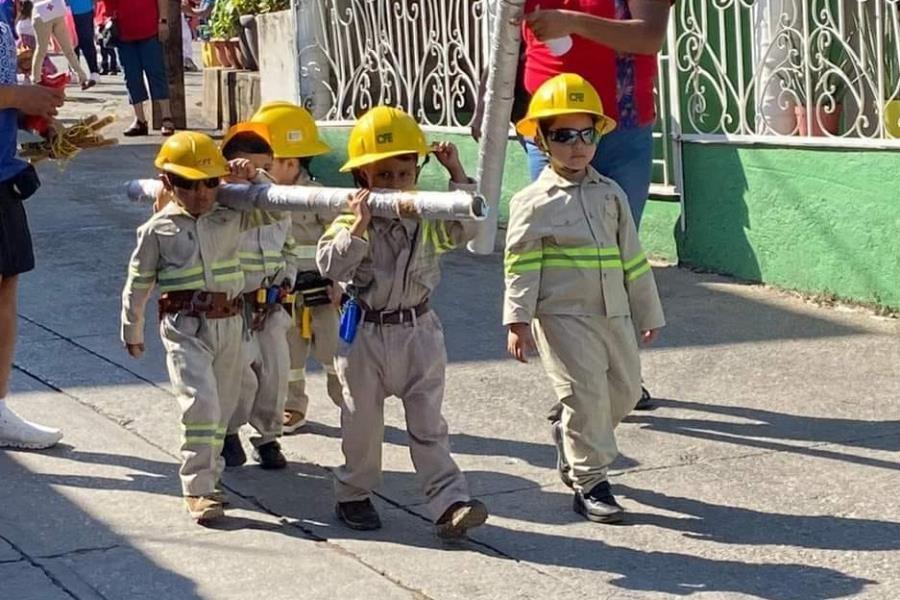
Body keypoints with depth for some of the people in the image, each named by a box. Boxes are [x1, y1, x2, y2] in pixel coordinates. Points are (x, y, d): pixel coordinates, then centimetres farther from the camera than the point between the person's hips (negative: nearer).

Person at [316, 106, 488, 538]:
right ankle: (353, 494, 27)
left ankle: (450, 502, -1)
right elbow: (330, 265, -17)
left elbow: (466, 227, -4)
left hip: (418, 331, 2)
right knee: (362, 422, 11)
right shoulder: (351, 220, -9)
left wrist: (457, 174, -8)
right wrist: (357, 228, -28)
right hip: (365, 333, -2)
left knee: (428, 425, 3)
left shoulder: (427, 219, 2)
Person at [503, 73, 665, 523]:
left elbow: (632, 258, 14)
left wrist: (649, 313, 16)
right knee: (586, 393, -9)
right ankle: (589, 483, 0)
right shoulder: (533, 203, -3)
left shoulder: (611, 194, 11)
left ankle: (576, 450, 33)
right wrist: (518, 321, -15)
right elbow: (521, 265, -7)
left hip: (614, 313, 6)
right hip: (562, 316, -6)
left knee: (625, 388, 10)